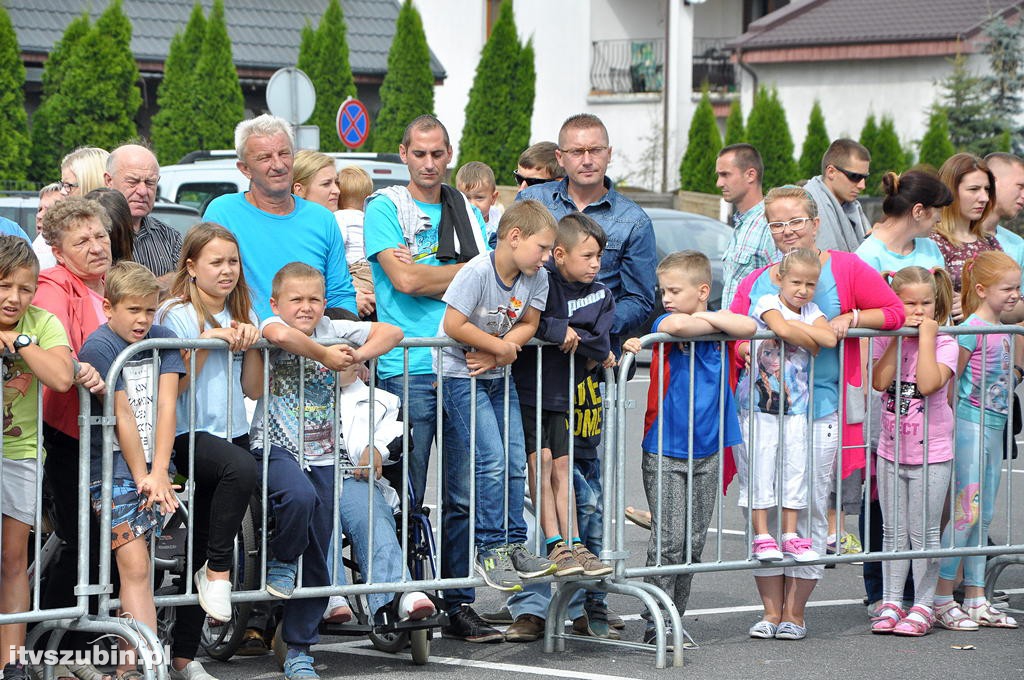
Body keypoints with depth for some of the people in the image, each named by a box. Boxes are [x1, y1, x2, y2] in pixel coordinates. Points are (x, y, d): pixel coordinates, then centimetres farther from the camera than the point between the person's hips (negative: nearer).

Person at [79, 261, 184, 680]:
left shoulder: (161, 340, 7)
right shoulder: (99, 348, -8)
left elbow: (165, 406, -1)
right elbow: (123, 416, -9)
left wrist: (159, 473, -10)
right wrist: (142, 477, -9)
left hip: (152, 464, 5)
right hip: (114, 468, -5)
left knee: (136, 566, 4)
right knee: (135, 566, -13)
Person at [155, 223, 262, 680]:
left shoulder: (240, 313, 14)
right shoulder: (176, 315, -3)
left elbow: (254, 387, 12)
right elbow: (175, 386, -9)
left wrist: (250, 341, -3)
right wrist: (206, 341, -15)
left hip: (233, 433, 6)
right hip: (189, 436, -6)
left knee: (202, 546, 2)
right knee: (241, 468, -37)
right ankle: (217, 572, -21)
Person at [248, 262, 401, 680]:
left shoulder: (333, 331, 8)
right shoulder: (272, 325, -5)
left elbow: (390, 332, 7)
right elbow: (280, 334, -31)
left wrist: (358, 355, -10)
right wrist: (324, 356, -20)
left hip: (322, 456, 5)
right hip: (276, 450, -5)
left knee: (316, 561, 5)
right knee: (299, 496, -37)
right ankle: (280, 563, -6)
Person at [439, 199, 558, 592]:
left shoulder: (537, 278, -4)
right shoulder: (477, 272, -24)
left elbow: (528, 324, 2)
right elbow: (454, 325, -25)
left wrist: (494, 354, -15)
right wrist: (502, 347, -16)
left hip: (497, 374, 7)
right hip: (460, 374, -7)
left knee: (515, 462, 4)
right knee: (491, 461, -13)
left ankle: (513, 544, 12)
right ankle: (489, 549, -6)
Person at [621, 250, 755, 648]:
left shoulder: (716, 324, 6)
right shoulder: (663, 323, -5)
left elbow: (749, 327, -15)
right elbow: (676, 325, -29)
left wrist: (706, 317, -13)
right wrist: (707, 321, -15)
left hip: (706, 451, 4)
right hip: (664, 451, -4)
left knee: (693, 541, 8)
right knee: (668, 539, -8)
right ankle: (656, 624, -4)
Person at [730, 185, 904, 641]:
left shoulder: (845, 268, 5)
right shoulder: (754, 283, 13)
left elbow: (895, 312, 4)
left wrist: (851, 319, -9)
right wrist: (750, 353, -15)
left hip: (820, 410, -3)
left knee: (808, 509, -2)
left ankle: (795, 612, 8)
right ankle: (771, 611, 8)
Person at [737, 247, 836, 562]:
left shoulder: (811, 311, 8)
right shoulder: (768, 303, -6)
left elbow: (830, 338, -11)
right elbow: (782, 329, -27)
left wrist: (796, 325, -15)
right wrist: (811, 341, -12)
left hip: (795, 406, 5)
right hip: (760, 403, -5)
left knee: (795, 469, 6)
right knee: (760, 470, -3)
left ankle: (790, 536, 13)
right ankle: (761, 537, 2)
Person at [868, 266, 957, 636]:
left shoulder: (944, 343, -8)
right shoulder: (887, 340, 2)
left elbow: (928, 383, -24)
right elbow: (880, 381, -15)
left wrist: (926, 338, -20)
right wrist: (900, 337, -15)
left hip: (931, 453, -4)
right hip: (891, 450, 4)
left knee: (923, 531, 1)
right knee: (893, 531, 10)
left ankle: (922, 606, 8)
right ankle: (890, 603, 17)